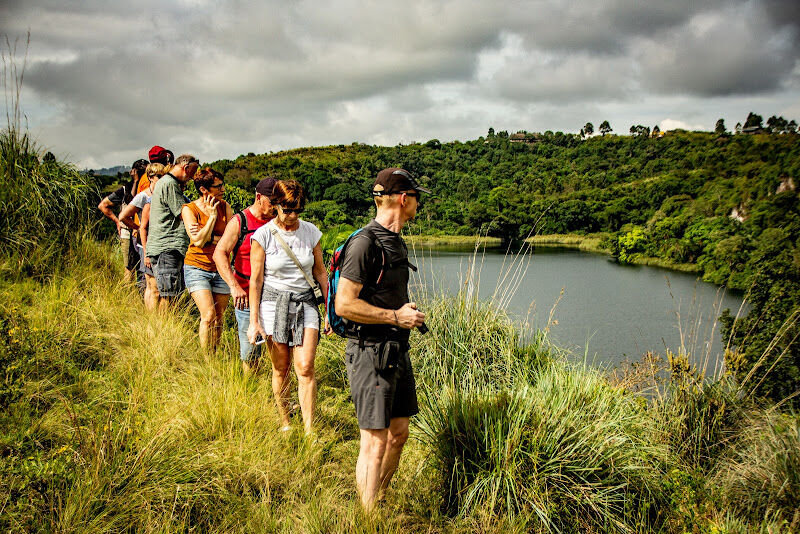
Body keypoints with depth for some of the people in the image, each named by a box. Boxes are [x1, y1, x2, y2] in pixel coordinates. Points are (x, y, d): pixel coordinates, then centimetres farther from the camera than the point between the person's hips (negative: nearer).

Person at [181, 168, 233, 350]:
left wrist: (210, 237, -15)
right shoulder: (189, 209, -7)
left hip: (221, 269, 4)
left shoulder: (224, 206, 4)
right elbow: (198, 241, -17)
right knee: (208, 316, -15)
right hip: (197, 268, -4)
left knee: (218, 318, 7)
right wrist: (212, 216, -15)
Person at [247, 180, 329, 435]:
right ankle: (284, 423, 22)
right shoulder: (263, 235, -6)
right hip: (273, 302, -1)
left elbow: (320, 272, 12)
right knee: (280, 368, 4)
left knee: (305, 368, -8)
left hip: (305, 302, 2)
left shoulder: (310, 231, 2)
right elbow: (256, 279, -4)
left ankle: (309, 430, -4)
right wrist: (253, 321, -6)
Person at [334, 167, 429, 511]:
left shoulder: (396, 242, 15)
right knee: (375, 442, -6)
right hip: (370, 351, -9)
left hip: (396, 350, 9)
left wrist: (408, 312, 12)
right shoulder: (365, 243, -16)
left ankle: (380, 502, 28)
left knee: (399, 432, 14)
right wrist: (395, 317, -16)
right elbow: (344, 305, -20)